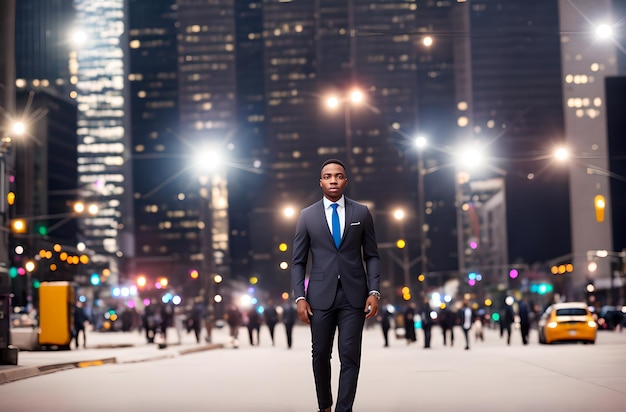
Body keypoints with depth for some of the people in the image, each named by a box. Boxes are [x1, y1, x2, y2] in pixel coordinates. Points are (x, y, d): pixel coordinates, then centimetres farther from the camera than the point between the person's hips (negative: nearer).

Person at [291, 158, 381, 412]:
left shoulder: (362, 213, 5)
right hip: (321, 295, 1)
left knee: (350, 356, -4)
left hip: (354, 295, -1)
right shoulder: (307, 216, 5)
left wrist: (374, 291, -5)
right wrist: (300, 298, -4)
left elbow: (372, 256, 6)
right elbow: (298, 261, 6)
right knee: (320, 354, 9)